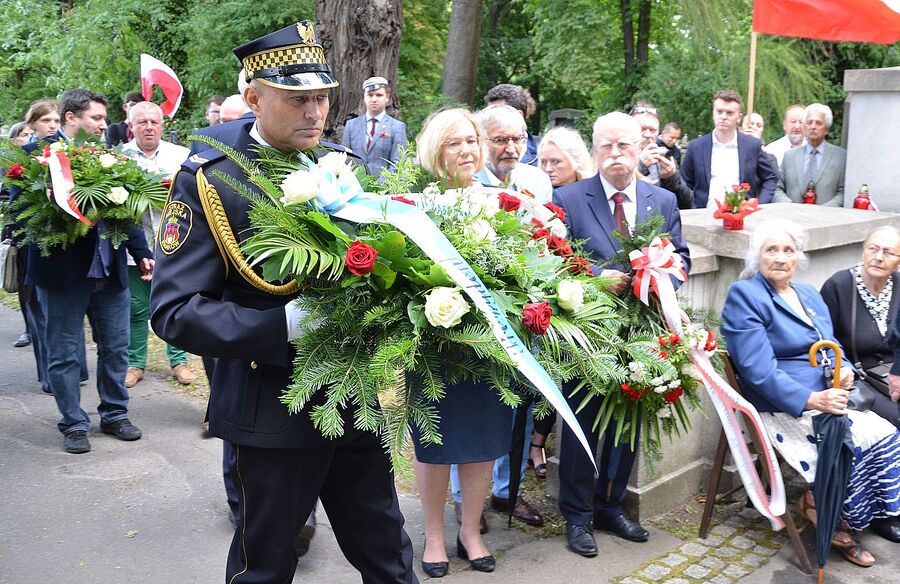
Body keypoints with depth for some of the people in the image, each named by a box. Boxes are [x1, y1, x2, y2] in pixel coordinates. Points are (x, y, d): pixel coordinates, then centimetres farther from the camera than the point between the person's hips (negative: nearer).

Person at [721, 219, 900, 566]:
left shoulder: (810, 296, 16)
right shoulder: (744, 296, -9)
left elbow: (832, 346, 18)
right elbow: (759, 371, -18)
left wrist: (844, 369, -7)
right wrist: (812, 399, -27)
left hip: (826, 398, 7)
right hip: (784, 408, -7)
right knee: (859, 444, -23)